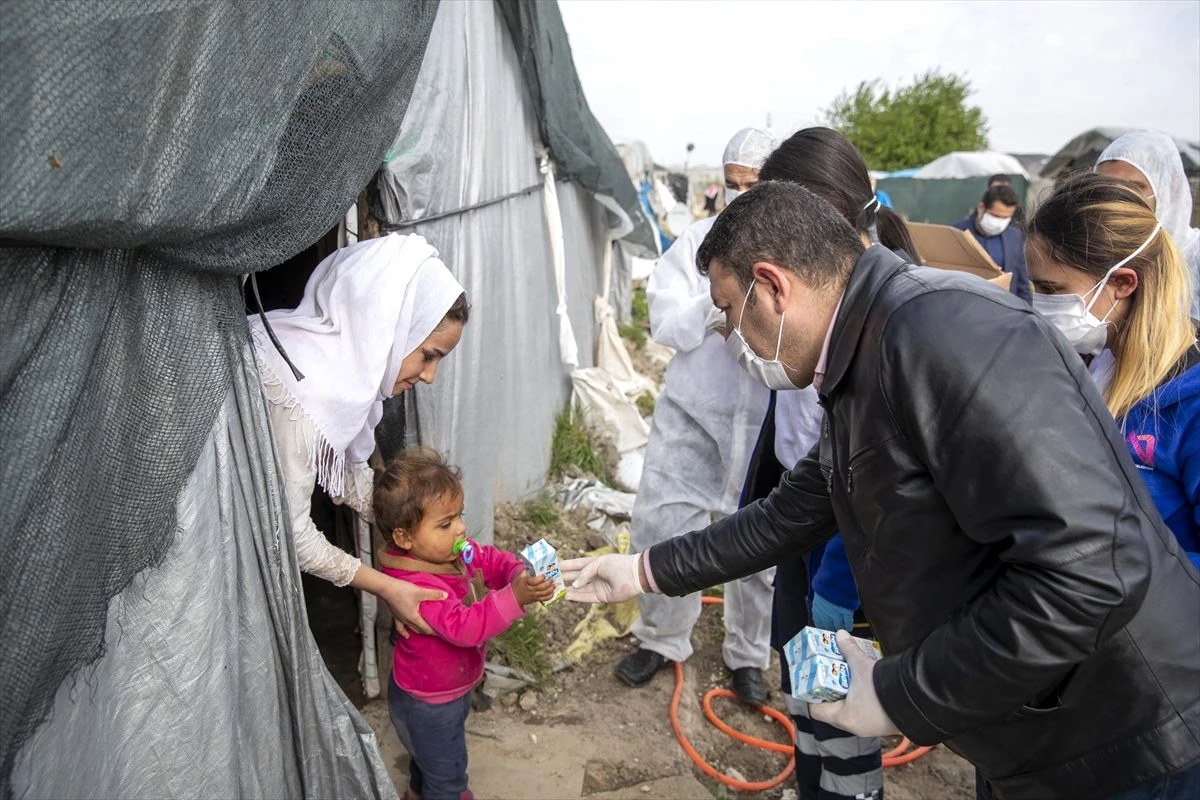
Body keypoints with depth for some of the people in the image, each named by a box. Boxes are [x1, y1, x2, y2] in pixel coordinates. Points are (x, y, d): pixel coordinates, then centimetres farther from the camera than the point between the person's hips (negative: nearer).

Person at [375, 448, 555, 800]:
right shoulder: (419, 586, -40)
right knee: (448, 772, 15)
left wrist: (524, 573, -29)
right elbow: (464, 625, -48)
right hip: (428, 707, -9)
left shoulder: (456, 551, -14)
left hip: (450, 688, 9)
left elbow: (492, 561, -8)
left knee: (432, 752, 36)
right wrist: (515, 596, -58)